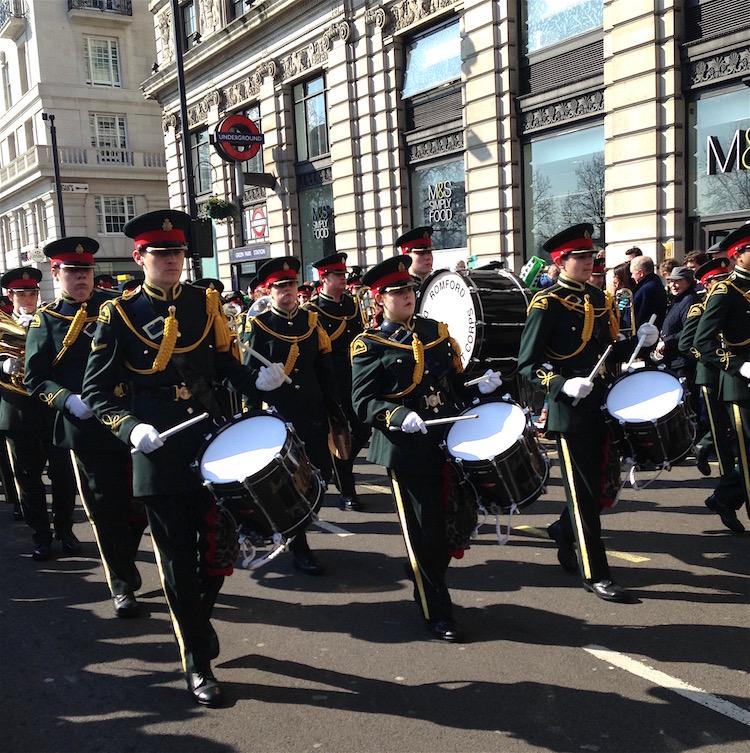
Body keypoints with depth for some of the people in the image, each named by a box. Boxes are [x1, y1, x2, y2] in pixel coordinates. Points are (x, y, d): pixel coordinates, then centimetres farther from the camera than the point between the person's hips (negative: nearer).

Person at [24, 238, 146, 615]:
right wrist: (68, 400, -18)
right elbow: (35, 379, 0)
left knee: (142, 503, 9)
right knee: (105, 510, 6)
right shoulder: (45, 321, 3)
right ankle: (122, 586, 21)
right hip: (85, 428, -1)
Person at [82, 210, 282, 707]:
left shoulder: (208, 303, 5)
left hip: (215, 447, 3)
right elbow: (97, 391, -4)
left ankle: (198, 619, 41)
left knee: (218, 550, 11)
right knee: (178, 564, 6)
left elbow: (227, 365, 10)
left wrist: (256, 380, -11)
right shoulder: (119, 315, -4)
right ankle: (197, 663, 23)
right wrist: (131, 428, -21)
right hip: (160, 457, -3)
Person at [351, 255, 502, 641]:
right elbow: (363, 402, -11)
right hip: (407, 448, -6)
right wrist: (400, 416, -27)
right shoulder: (369, 345, -4)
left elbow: (455, 382, 16)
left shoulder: (436, 330, 13)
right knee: (424, 533, 3)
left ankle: (425, 583, 40)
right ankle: (436, 613, 19)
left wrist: (480, 386, -3)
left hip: (449, 441, 6)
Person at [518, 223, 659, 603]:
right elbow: (528, 364, -14)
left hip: (601, 404, 7)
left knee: (606, 484, 15)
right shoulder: (547, 303, -11)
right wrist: (563, 385, -28)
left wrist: (639, 341, -1)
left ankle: (564, 532, 41)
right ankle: (595, 574, 12)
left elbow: (608, 350, 16)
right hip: (570, 409, -7)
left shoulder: (599, 298, 11)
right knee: (584, 492, 1)